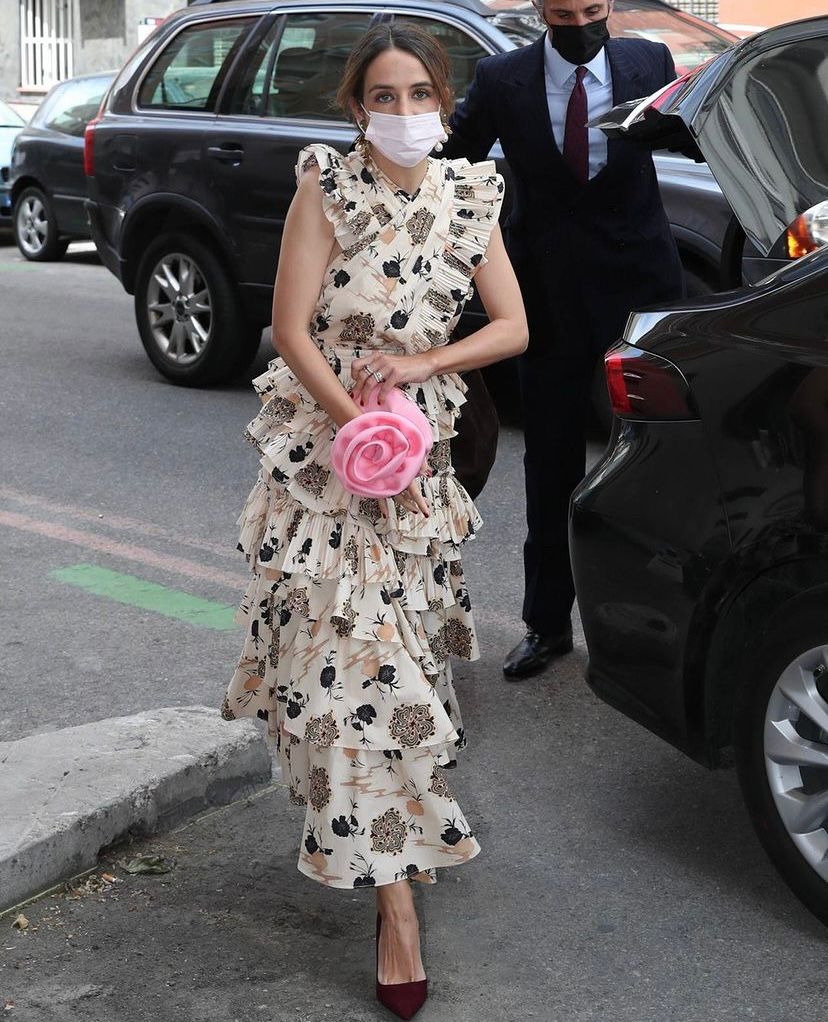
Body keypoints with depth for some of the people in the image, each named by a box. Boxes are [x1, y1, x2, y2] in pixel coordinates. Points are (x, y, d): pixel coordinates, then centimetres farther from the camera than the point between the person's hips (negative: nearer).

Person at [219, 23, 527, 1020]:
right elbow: (290, 329, -12)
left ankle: (383, 837, 33)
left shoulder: (470, 195, 3)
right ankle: (394, 891, -6)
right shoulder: (329, 187, -8)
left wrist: (421, 362, -14)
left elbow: (512, 328, 2)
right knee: (353, 650, -9)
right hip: (325, 441, -4)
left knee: (398, 634, 12)